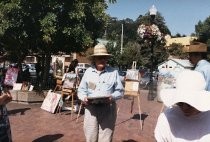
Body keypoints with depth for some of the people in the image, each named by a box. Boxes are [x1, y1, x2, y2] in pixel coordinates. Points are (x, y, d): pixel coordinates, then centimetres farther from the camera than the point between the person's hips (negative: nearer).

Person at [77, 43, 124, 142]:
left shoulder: (113, 72, 3)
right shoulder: (88, 72, 9)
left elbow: (120, 91, 4)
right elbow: (81, 90, 12)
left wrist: (112, 97, -16)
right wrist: (84, 97, -10)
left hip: (108, 109, -1)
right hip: (91, 108, 2)